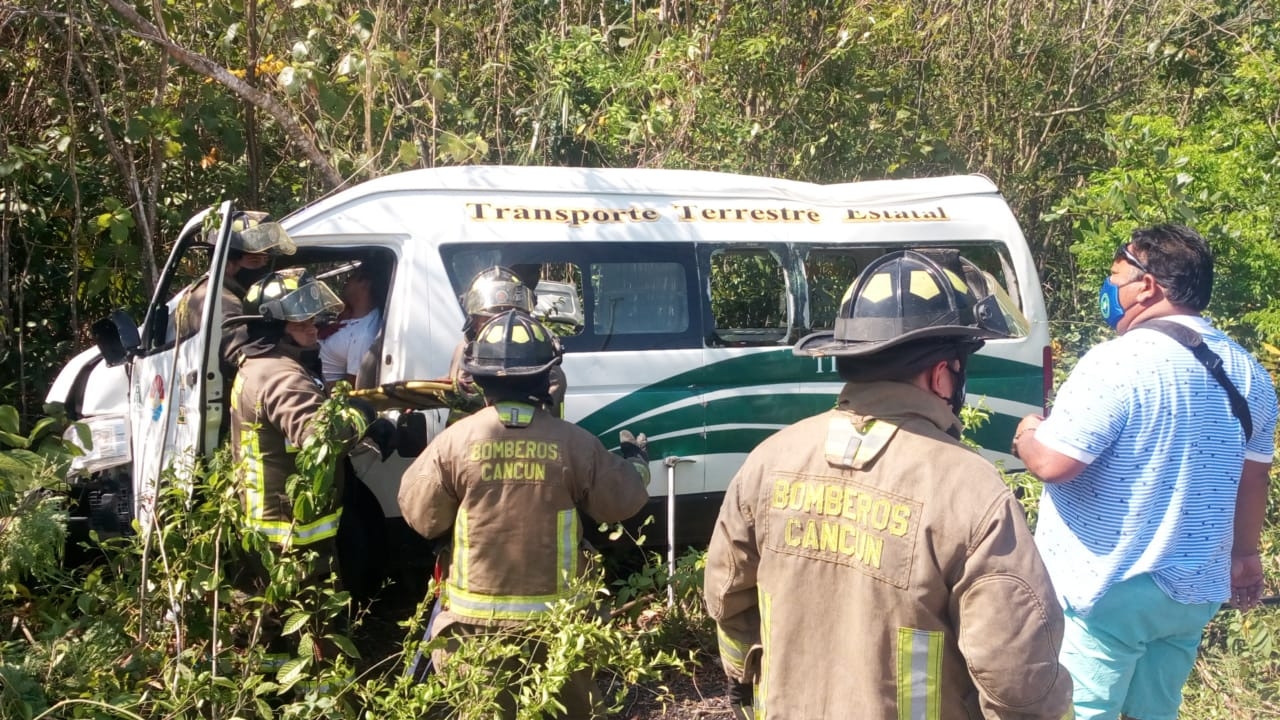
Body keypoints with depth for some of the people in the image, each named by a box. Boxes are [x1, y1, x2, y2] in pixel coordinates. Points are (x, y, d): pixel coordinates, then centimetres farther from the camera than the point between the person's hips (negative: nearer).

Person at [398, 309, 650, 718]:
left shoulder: (455, 441, -10)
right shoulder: (574, 443, -8)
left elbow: (421, 516, -2)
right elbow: (622, 502, 4)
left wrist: (426, 465, 17)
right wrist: (636, 460, 25)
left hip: (475, 619, 0)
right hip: (555, 616, 1)